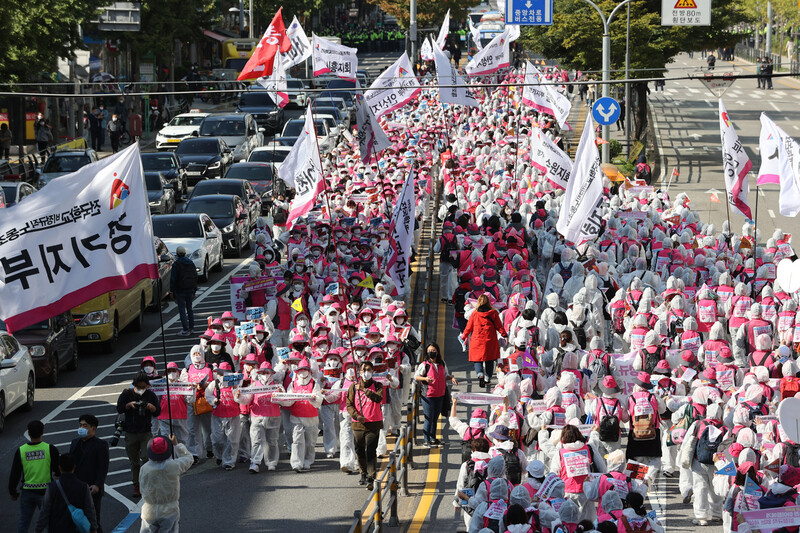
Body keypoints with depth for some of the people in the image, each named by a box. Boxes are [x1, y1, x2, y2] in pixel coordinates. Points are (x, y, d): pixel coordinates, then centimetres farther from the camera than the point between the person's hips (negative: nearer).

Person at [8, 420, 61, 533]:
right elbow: (58, 471, -7)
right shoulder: (50, 449, -12)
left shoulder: (21, 451, -6)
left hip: (27, 492, 2)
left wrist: (12, 492, 12)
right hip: (45, 492, -2)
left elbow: (14, 474, 0)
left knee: (23, 523, 13)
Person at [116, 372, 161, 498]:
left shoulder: (151, 395, 4)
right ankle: (136, 485, 16)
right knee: (134, 462, 7)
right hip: (130, 433, 1)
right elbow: (119, 408, -4)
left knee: (146, 457, -16)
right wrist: (129, 405, -21)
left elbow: (158, 412, 4)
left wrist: (151, 407, -17)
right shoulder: (127, 394, 1)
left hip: (146, 432, -1)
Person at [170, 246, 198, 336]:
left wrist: (173, 291, -6)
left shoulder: (176, 264, -11)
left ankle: (186, 330, -7)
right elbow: (195, 277, 13)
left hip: (180, 290, -6)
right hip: (190, 289, 6)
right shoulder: (191, 263, 8)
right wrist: (194, 290, 19)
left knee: (182, 310, -3)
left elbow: (173, 279, -12)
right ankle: (191, 328, 18)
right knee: (189, 308, 16)